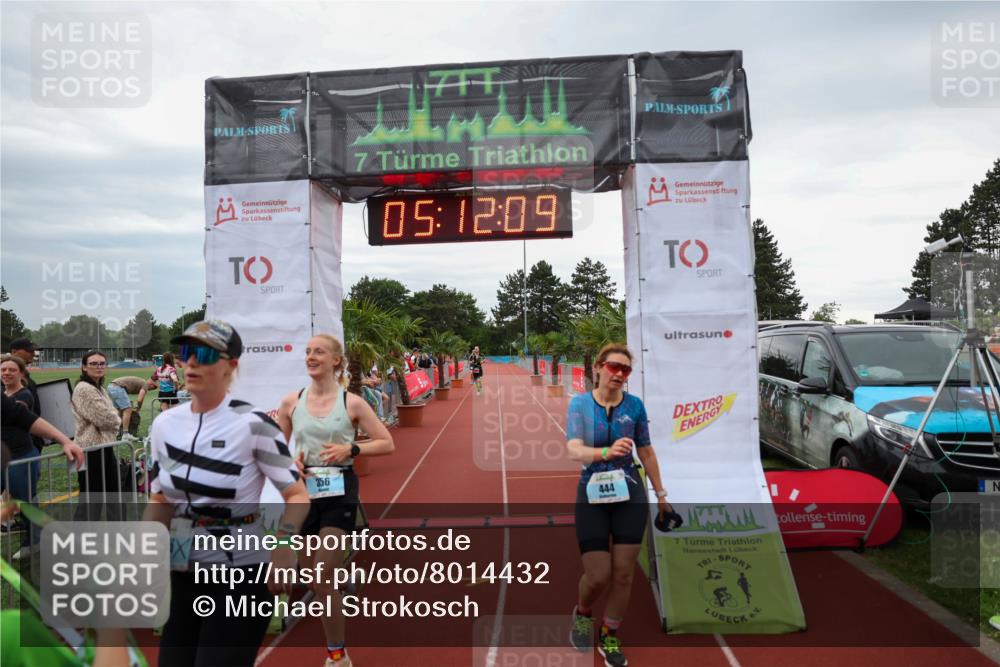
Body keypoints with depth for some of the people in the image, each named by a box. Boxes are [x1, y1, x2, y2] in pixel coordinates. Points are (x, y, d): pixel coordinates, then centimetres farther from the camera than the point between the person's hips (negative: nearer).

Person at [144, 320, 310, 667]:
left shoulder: (253, 423, -16)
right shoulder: (164, 424, 2)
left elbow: (297, 495, -14)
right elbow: (160, 501, 11)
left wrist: (283, 548, -31)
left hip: (239, 576, -6)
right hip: (181, 573, 6)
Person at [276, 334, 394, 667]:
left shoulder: (352, 403, -5)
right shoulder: (291, 402, 2)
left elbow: (387, 443, -2)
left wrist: (351, 449, -16)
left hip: (339, 493, -3)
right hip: (304, 493, 4)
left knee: (322, 579, -6)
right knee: (311, 577, 12)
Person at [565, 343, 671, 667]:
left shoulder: (634, 405, -4)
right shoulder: (580, 403, -9)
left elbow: (646, 452, 7)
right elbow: (574, 450, -22)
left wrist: (661, 494, 13)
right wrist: (607, 451, -41)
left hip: (630, 495, 2)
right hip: (592, 496, -2)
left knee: (623, 573, 5)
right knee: (598, 576, -3)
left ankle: (609, 637, 29)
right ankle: (582, 613, 33)